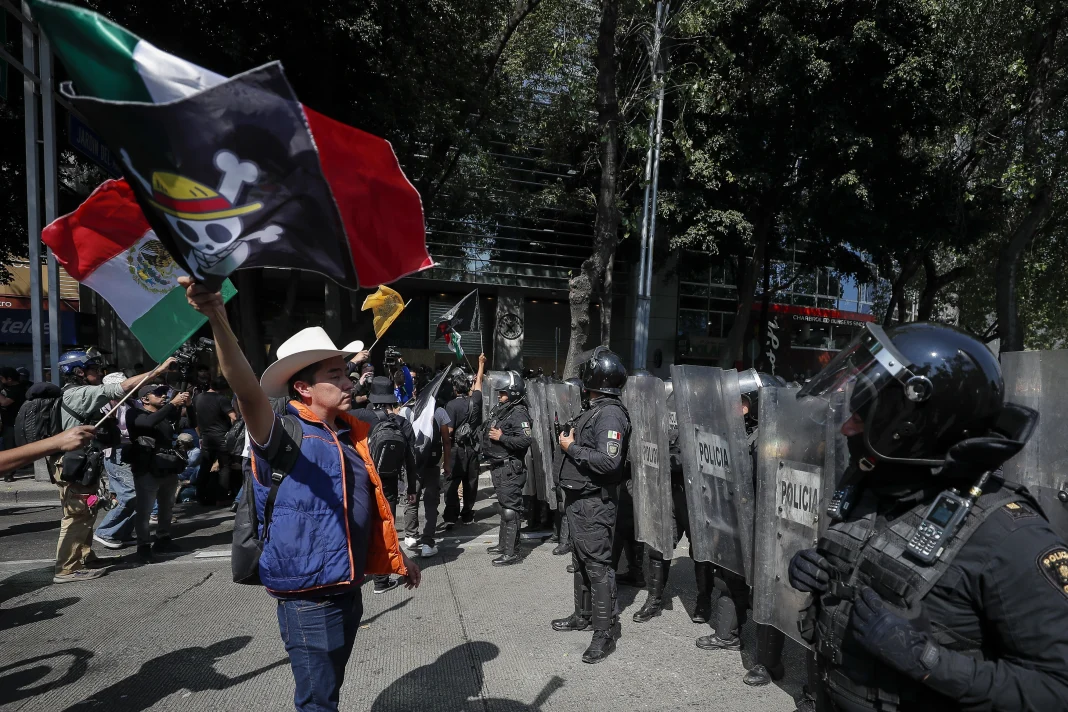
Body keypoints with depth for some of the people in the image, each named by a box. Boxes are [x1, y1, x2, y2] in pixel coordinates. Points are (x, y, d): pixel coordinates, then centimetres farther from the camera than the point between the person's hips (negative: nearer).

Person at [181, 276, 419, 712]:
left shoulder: (351, 434, 6)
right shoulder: (284, 433, -15)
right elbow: (248, 391, -36)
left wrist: (397, 558, 22)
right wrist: (219, 321, -51)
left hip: (348, 588, 7)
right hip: (308, 594, -7)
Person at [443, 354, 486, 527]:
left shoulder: (451, 405, -12)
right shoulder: (475, 400, 0)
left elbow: (449, 430, -15)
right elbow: (478, 381, 18)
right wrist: (481, 363, 32)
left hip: (457, 448, -4)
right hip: (473, 447, 4)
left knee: (452, 482, 1)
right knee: (471, 482, 11)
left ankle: (450, 516, -5)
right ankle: (467, 514, 17)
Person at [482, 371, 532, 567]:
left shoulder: (519, 413, -16)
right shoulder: (499, 410, 13)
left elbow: (525, 440, -26)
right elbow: (491, 433, 28)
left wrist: (501, 437, -22)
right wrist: (487, 435, 9)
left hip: (510, 468, -10)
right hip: (499, 467, 10)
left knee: (510, 510, -6)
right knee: (504, 506, 19)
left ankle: (511, 552, 0)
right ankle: (503, 543, 31)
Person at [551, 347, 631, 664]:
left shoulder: (610, 415, -18)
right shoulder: (594, 409, 12)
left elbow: (608, 460, -28)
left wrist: (571, 448, -19)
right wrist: (570, 443, 3)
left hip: (595, 503, -10)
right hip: (580, 499, 10)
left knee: (597, 564, -2)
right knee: (581, 560, 20)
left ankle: (605, 632, 10)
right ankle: (584, 615, 35)